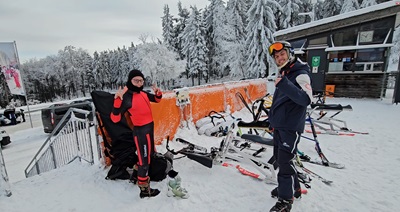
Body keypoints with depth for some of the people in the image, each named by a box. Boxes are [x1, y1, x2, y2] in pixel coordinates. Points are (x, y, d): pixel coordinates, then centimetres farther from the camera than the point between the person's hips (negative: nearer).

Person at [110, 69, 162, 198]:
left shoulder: (143, 94, 2)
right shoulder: (126, 98, -20)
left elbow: (157, 100, 17)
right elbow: (115, 119, -24)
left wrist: (158, 92, -5)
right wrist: (117, 100, -36)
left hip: (149, 128, 9)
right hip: (140, 131, -8)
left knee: (149, 154, 27)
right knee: (144, 159, 4)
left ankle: (137, 173, 51)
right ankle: (144, 189, 23)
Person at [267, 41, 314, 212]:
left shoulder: (301, 74, -13)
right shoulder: (283, 74, 13)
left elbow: (306, 99, -28)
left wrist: (285, 85, -39)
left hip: (291, 126, -9)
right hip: (279, 125, 9)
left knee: (285, 160, -4)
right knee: (279, 157, 17)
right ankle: (292, 187, 36)